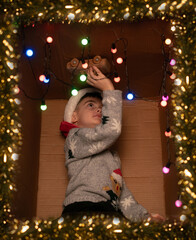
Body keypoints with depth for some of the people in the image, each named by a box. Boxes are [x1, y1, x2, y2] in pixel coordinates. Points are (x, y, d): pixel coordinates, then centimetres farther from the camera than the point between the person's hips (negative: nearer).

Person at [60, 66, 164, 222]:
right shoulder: (75, 138, 8)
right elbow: (111, 129, -10)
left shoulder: (112, 157, 32)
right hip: (83, 209, -6)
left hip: (111, 213, 6)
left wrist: (144, 216, 8)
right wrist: (108, 88, 0)